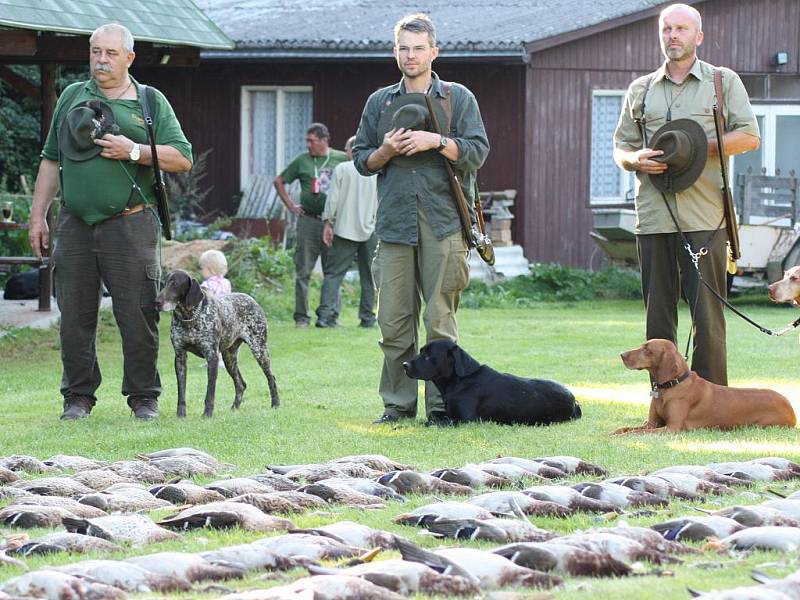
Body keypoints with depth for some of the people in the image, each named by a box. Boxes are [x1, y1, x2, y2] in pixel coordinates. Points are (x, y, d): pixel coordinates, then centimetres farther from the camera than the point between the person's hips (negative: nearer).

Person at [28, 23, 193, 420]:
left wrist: (134, 151, -13)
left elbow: (183, 159, -1)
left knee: (138, 316, -4)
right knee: (75, 316, 4)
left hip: (129, 224, -3)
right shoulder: (72, 97, 14)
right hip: (75, 223, 3)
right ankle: (78, 397, 13)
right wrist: (38, 216, 11)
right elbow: (51, 160, 17)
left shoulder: (151, 102, 6)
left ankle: (144, 398, 6)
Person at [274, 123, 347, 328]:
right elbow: (279, 181, 13)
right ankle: (301, 316, 2)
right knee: (303, 271, -2)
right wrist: (291, 206, 6)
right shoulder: (302, 161, 4)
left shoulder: (341, 159, 4)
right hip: (308, 220, -1)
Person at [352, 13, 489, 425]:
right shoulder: (379, 103, 17)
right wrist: (386, 151, -2)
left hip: (443, 224, -3)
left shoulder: (458, 98, 9)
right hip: (394, 222, 3)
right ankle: (398, 403, 7)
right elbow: (361, 160, 18)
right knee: (393, 321, 0)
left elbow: (477, 153, 1)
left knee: (440, 320, -4)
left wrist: (436, 141, -12)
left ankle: (440, 404, 0)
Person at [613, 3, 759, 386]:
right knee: (658, 314, 4)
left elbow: (749, 136, 2)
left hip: (704, 218, -3)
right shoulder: (641, 90, 18)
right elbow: (620, 148, 18)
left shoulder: (724, 82, 9)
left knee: (707, 314, -7)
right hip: (653, 219, 4)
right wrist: (636, 160, -5)